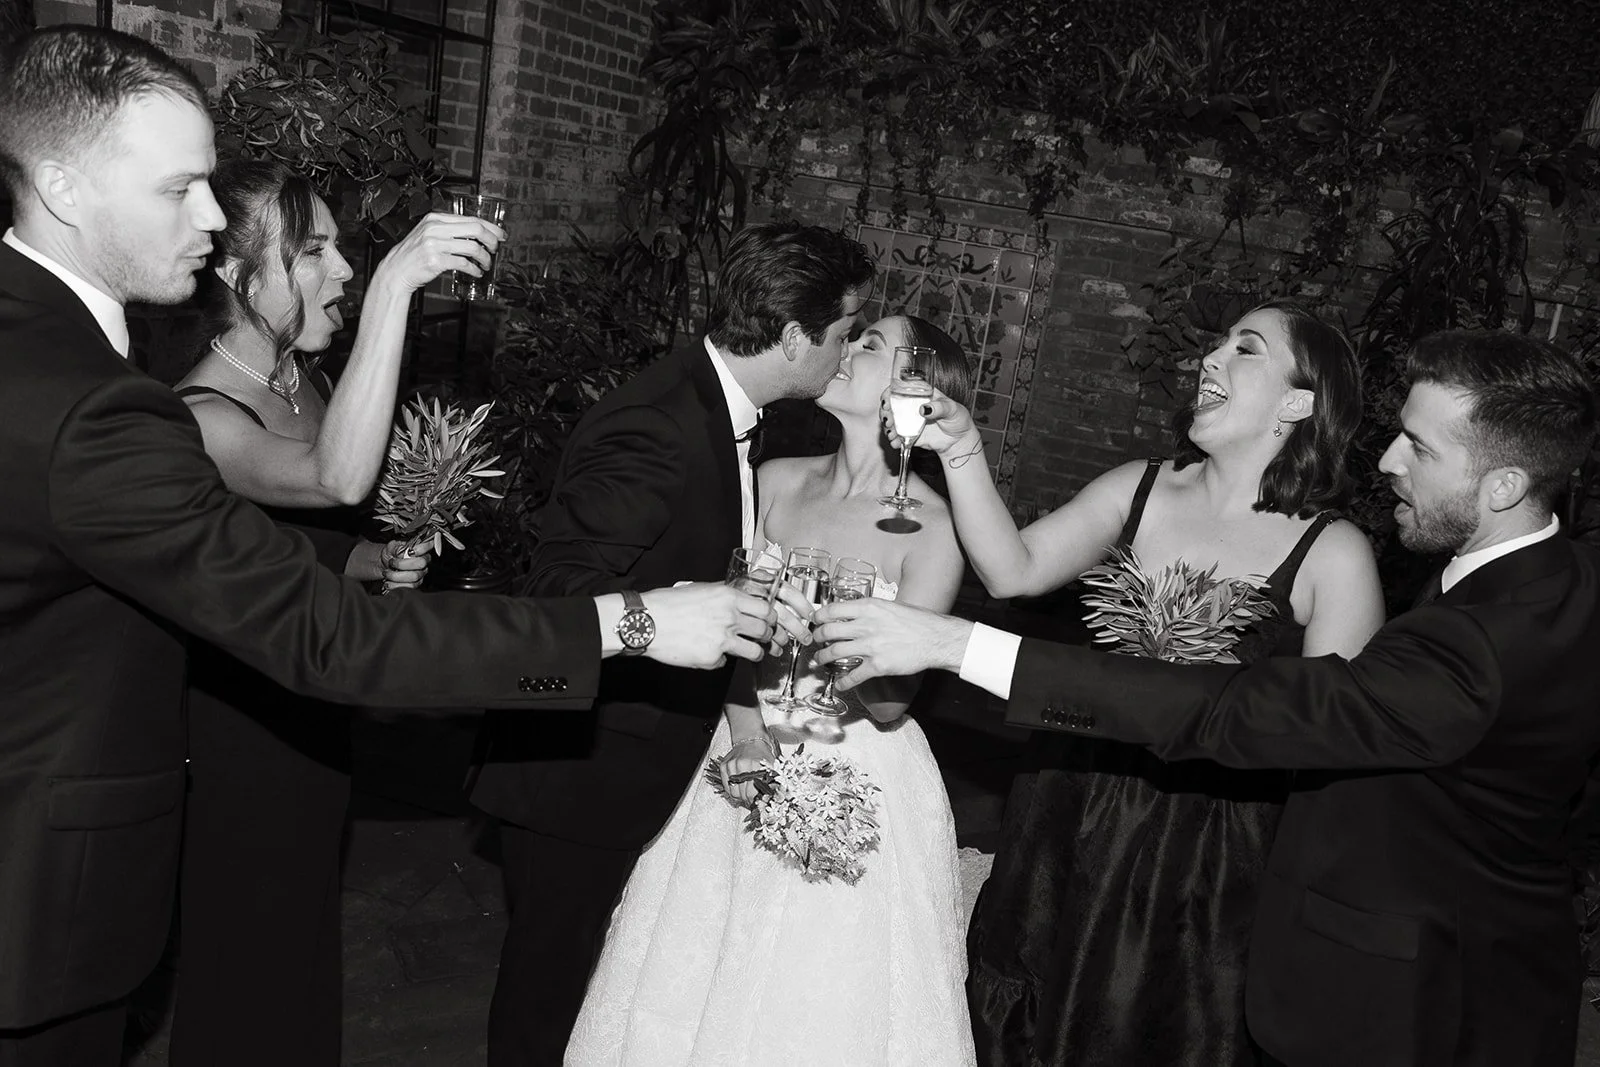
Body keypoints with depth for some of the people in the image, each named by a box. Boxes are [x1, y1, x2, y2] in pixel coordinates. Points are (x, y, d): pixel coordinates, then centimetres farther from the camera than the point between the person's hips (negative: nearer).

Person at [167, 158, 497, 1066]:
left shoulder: (313, 385, 2)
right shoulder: (199, 416, -24)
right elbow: (339, 479, -45)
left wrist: (375, 563, -3)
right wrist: (393, 284, -48)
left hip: (318, 722, 8)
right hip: (240, 743, -8)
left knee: (307, 948, 25)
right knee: (248, 968, 12)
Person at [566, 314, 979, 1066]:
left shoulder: (933, 528, -14)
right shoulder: (776, 482, -2)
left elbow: (890, 703, -15)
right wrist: (743, 725, -9)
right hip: (749, 753, 4)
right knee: (692, 986, 15)